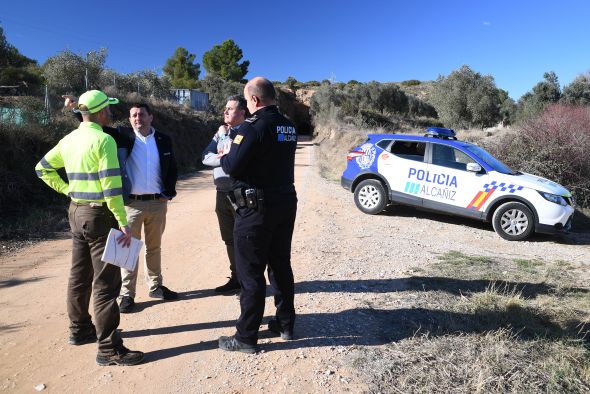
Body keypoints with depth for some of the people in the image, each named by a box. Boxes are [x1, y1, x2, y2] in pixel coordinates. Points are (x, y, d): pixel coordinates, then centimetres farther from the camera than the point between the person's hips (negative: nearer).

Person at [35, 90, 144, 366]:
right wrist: (124, 224, -18)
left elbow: (43, 168, 18)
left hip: (76, 211, 9)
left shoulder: (69, 140, 9)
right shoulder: (103, 140, -16)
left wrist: (67, 189, 14)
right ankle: (109, 348, 2)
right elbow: (111, 187, -21)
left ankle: (80, 329, 34)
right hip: (99, 214, -9)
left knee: (79, 275, 19)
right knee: (105, 282, -4)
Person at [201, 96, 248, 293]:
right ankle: (236, 278, 27)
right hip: (222, 193, 7)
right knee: (229, 239, 14)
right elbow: (206, 157, 7)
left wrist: (226, 135, -11)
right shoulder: (221, 132, 15)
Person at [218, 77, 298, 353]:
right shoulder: (288, 126, 9)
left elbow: (232, 167, -20)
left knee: (251, 272, 2)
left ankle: (246, 337, 13)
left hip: (256, 208, -8)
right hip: (286, 203, 8)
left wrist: (224, 157, 2)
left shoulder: (254, 126, -16)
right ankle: (285, 324, 30)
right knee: (281, 265, 17)